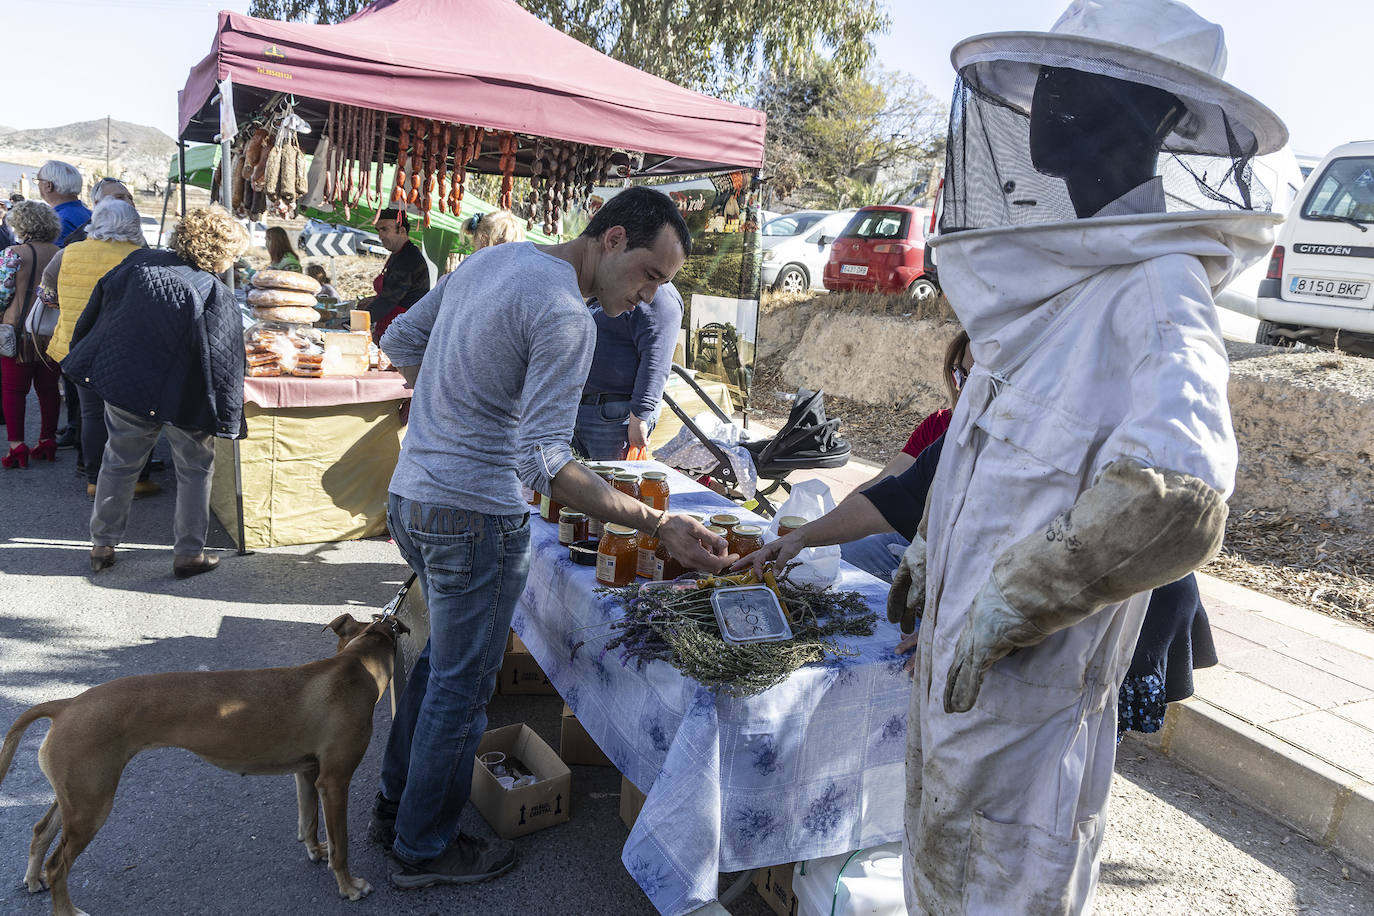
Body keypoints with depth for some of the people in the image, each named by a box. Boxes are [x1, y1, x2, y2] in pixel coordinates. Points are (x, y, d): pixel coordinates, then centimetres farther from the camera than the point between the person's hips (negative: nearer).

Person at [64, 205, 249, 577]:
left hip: (123, 383, 4)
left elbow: (97, 307, 6)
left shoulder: (139, 263, -4)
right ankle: (189, 554, 15)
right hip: (184, 401, -4)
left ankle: (102, 546, 29)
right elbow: (224, 362, -15)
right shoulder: (217, 296, -17)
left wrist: (83, 360, 20)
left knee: (119, 463, 19)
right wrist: (230, 420, -6)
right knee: (194, 470, 13)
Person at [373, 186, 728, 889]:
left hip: (409, 497, 9)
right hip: (475, 516, -9)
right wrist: (658, 524, -30)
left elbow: (398, 343, 17)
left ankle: (395, 805, 40)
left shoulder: (489, 258, 8)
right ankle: (424, 849, 25)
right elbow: (544, 464, -26)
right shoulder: (566, 318, -20)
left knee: (442, 657, 24)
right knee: (461, 685, 7)